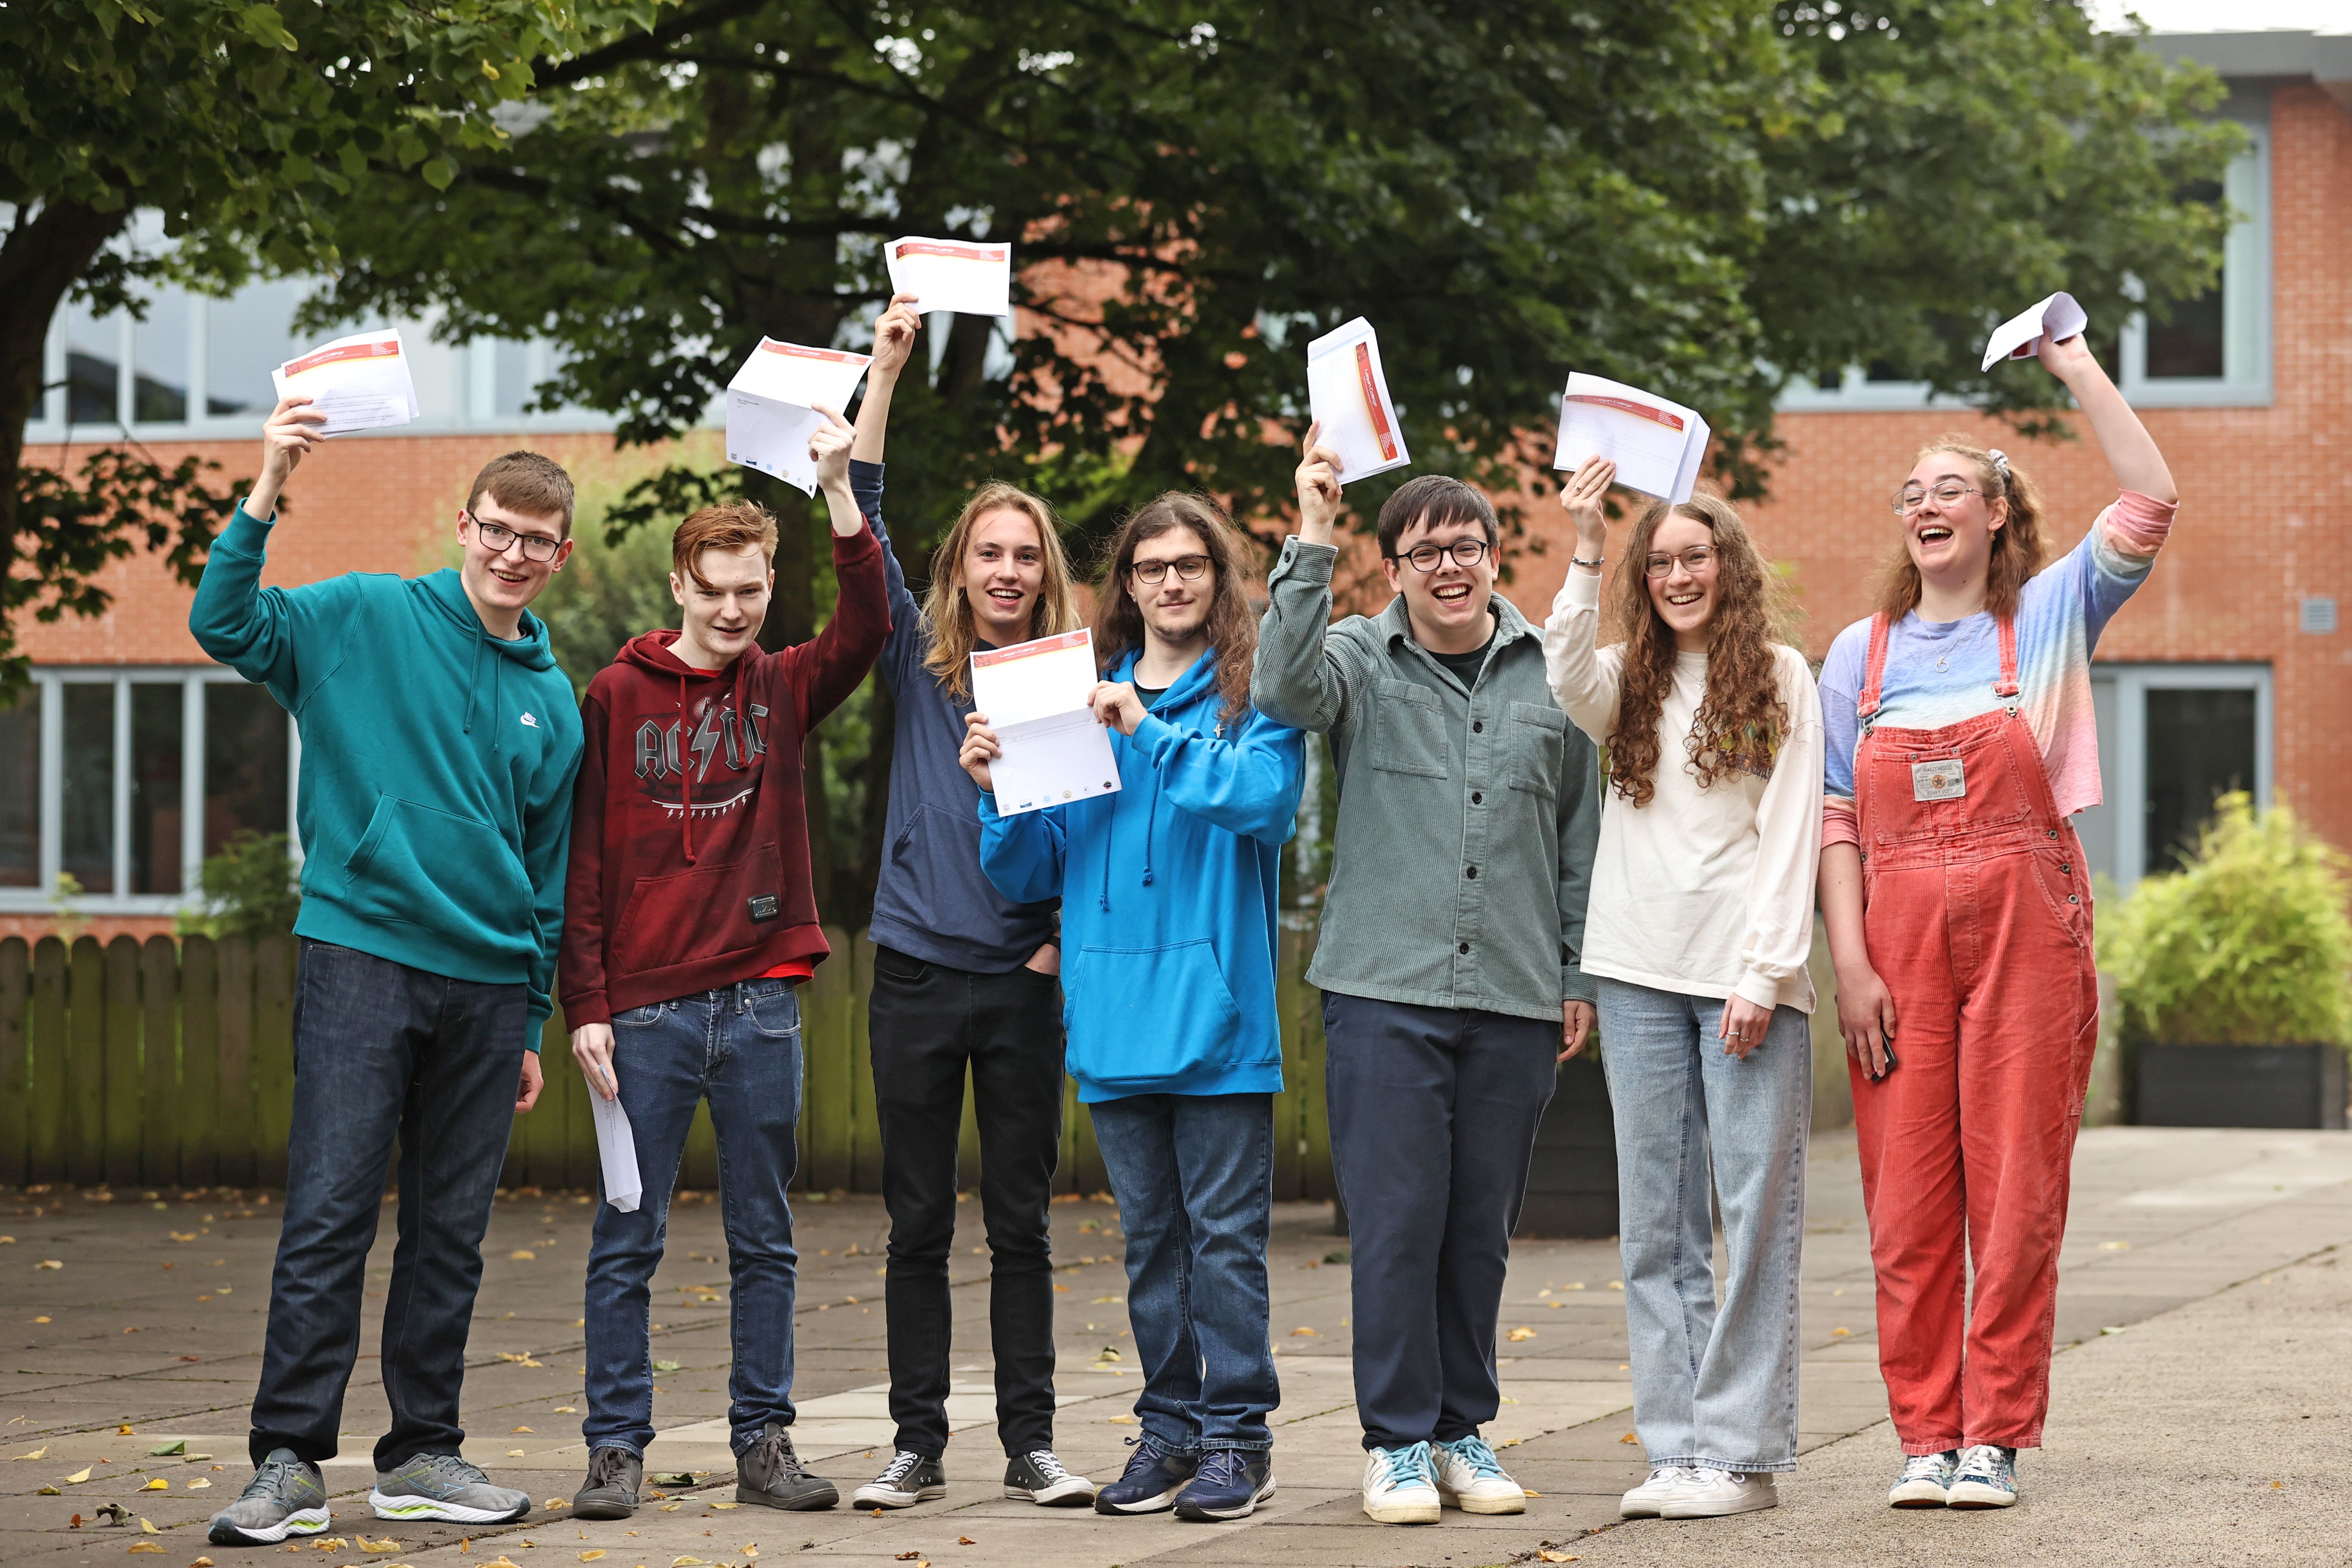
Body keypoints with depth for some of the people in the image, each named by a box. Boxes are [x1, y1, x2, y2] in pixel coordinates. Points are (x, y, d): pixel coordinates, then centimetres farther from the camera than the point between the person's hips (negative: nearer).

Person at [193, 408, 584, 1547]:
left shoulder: (553, 703, 14)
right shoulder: (369, 620, 2)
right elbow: (225, 624, -13)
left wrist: (535, 1023, 16)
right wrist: (265, 498, -25)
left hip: (488, 983, 5)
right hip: (363, 952, -4)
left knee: (451, 1231, 8)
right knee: (329, 1215, -9)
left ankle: (422, 1453, 16)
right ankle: (288, 1461, -7)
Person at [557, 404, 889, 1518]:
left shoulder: (783, 690, 8)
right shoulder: (619, 696, 2)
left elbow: (866, 627, -11)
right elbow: (583, 863, 1)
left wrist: (840, 492, -19)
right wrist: (585, 1007, -5)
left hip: (762, 1000, 2)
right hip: (647, 1008, -2)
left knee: (765, 1243, 7)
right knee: (627, 1244, 1)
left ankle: (764, 1443, 13)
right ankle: (616, 1447, 6)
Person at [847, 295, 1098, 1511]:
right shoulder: (920, 666, 5)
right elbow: (859, 527, -2)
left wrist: (1072, 939, -5)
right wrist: (883, 372, -6)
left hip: (1023, 982, 0)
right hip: (917, 969, 0)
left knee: (1021, 1225, 4)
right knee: (918, 1224, 4)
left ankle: (1029, 1444, 9)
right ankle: (919, 1445, 9)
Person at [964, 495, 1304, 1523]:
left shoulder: (1254, 696, 2)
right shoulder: (1082, 700, 13)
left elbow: (1267, 797, -19)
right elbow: (1034, 875, 14)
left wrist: (1152, 735, -20)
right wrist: (997, 792, -4)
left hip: (1217, 1007, -4)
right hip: (1115, 1014, 4)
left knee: (1226, 1233, -3)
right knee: (1150, 1236, 11)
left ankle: (1237, 1436, 3)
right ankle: (1169, 1428, 18)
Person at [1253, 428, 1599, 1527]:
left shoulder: (1549, 674, 10)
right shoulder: (1361, 660, 4)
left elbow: (1580, 831, 16)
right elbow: (1285, 688, -19)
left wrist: (1578, 972, 13)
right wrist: (1311, 538, -22)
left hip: (1514, 997, 2)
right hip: (1385, 990, -2)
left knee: (1481, 1228, 7)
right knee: (1396, 1221, -4)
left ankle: (1463, 1431, 18)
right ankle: (1397, 1442, 5)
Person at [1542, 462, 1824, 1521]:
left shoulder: (1779, 679, 4)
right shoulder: (1630, 682, 12)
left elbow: (1791, 834, -1)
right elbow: (1568, 680, -12)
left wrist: (1762, 973, -9)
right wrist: (1584, 554, -19)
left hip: (1746, 975, -3)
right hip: (1640, 973, 3)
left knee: (1757, 1212, -4)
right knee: (1657, 1222, 4)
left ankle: (1742, 1452, -2)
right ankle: (1674, 1446, 8)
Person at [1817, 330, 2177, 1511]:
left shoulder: (2047, 616, 7)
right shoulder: (1860, 654, 11)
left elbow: (2150, 501, -6)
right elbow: (1836, 818, 7)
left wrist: (2074, 366, -5)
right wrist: (1850, 961, -4)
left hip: (2026, 926, -1)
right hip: (1900, 934, 2)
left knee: (2016, 1190, -3)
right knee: (1907, 1195, 0)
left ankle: (1996, 1435, 4)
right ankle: (1925, 1436, 7)